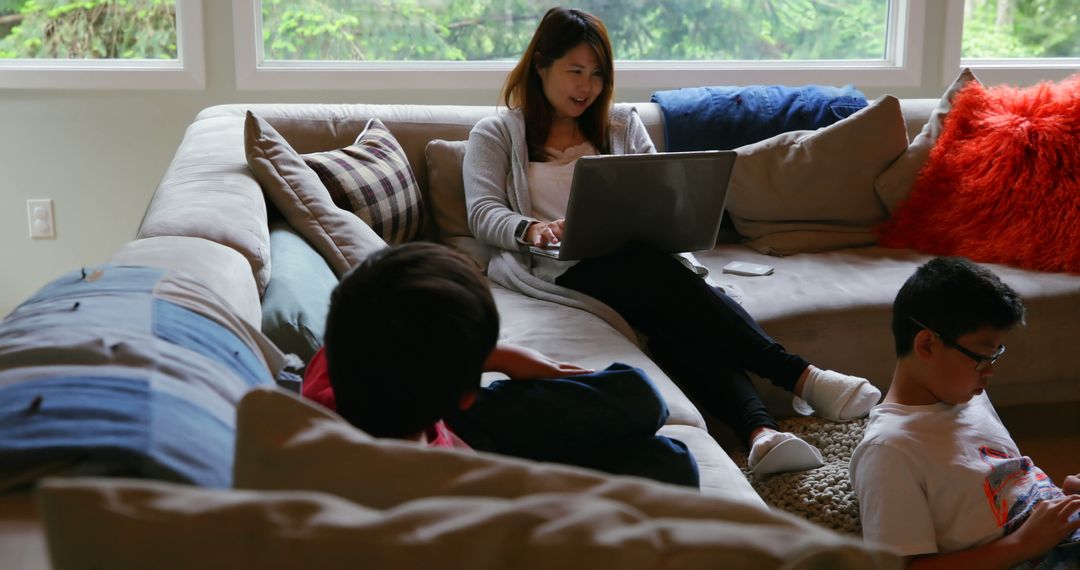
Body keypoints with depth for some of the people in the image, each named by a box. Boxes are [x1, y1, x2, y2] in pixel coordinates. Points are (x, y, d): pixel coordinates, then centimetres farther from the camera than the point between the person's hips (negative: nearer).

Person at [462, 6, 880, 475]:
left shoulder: (622, 125, 25)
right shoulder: (495, 134, 15)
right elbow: (483, 214, 2)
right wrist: (532, 230, -21)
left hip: (642, 261, 4)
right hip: (559, 269, -3)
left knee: (682, 320, -33)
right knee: (655, 272, -35)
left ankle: (759, 431, -52)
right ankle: (800, 377, -41)